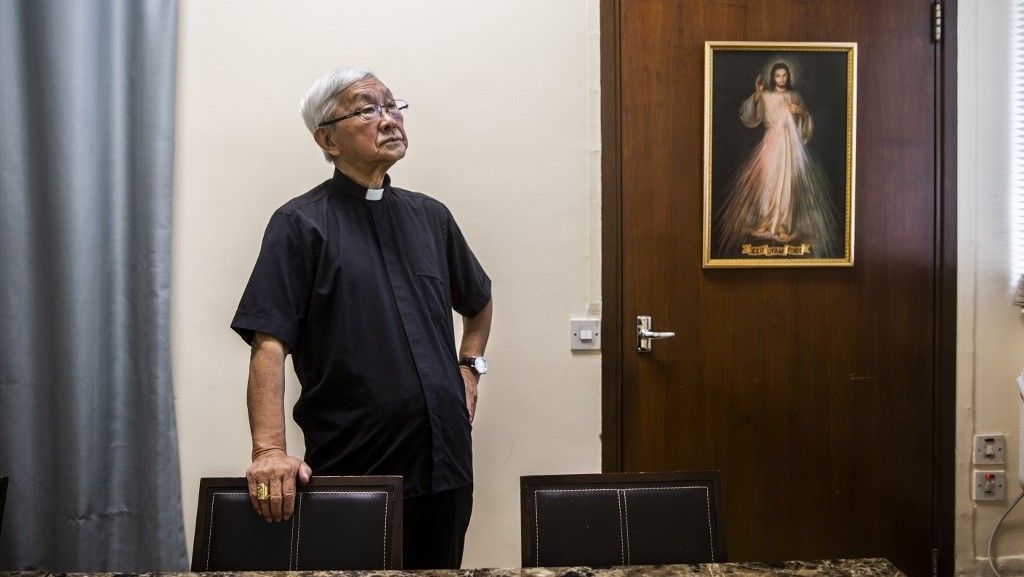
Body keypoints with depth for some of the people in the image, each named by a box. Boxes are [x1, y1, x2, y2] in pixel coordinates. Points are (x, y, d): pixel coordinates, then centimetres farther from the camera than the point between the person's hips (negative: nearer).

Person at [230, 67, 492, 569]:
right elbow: (269, 345, -14)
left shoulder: (430, 217, 12)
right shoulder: (300, 224, -5)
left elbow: (478, 304, 28)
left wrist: (468, 368, 14)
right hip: (351, 470, -5)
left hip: (445, 464, 5)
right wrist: (269, 451, -24)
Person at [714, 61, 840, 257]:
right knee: (768, 180, -7)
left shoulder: (795, 96, 10)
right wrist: (756, 94, -14)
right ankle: (766, 221, 2)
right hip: (772, 143, -1)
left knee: (790, 181, -3)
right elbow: (751, 118, -7)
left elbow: (807, 121, 16)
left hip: (792, 143, 1)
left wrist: (801, 112, -6)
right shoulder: (765, 96, 5)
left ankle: (786, 223, 3)